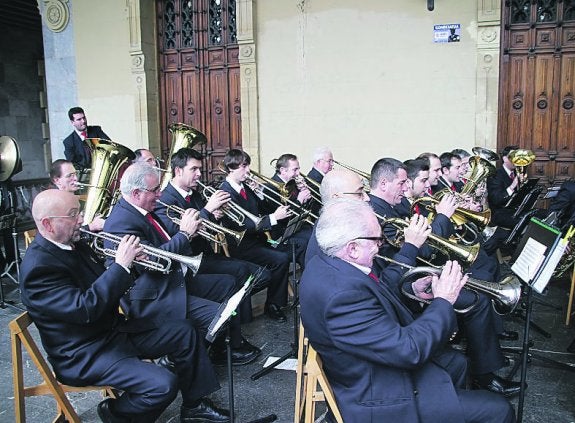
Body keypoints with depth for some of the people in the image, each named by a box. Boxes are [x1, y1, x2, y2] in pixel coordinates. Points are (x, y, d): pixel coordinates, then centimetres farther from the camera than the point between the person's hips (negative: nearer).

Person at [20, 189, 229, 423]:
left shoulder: (72, 244, 4)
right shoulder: (38, 266, -23)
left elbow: (103, 283, 13)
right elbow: (84, 309, -32)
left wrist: (125, 261, -7)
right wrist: (120, 265, -28)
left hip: (112, 327, 9)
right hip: (85, 354, -9)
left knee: (184, 333, 7)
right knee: (164, 385, -24)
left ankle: (194, 404, 20)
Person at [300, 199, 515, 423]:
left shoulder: (325, 265, -4)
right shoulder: (342, 293, -36)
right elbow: (408, 350, -31)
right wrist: (443, 302, -18)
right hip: (381, 401, -10)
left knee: (456, 363, 28)